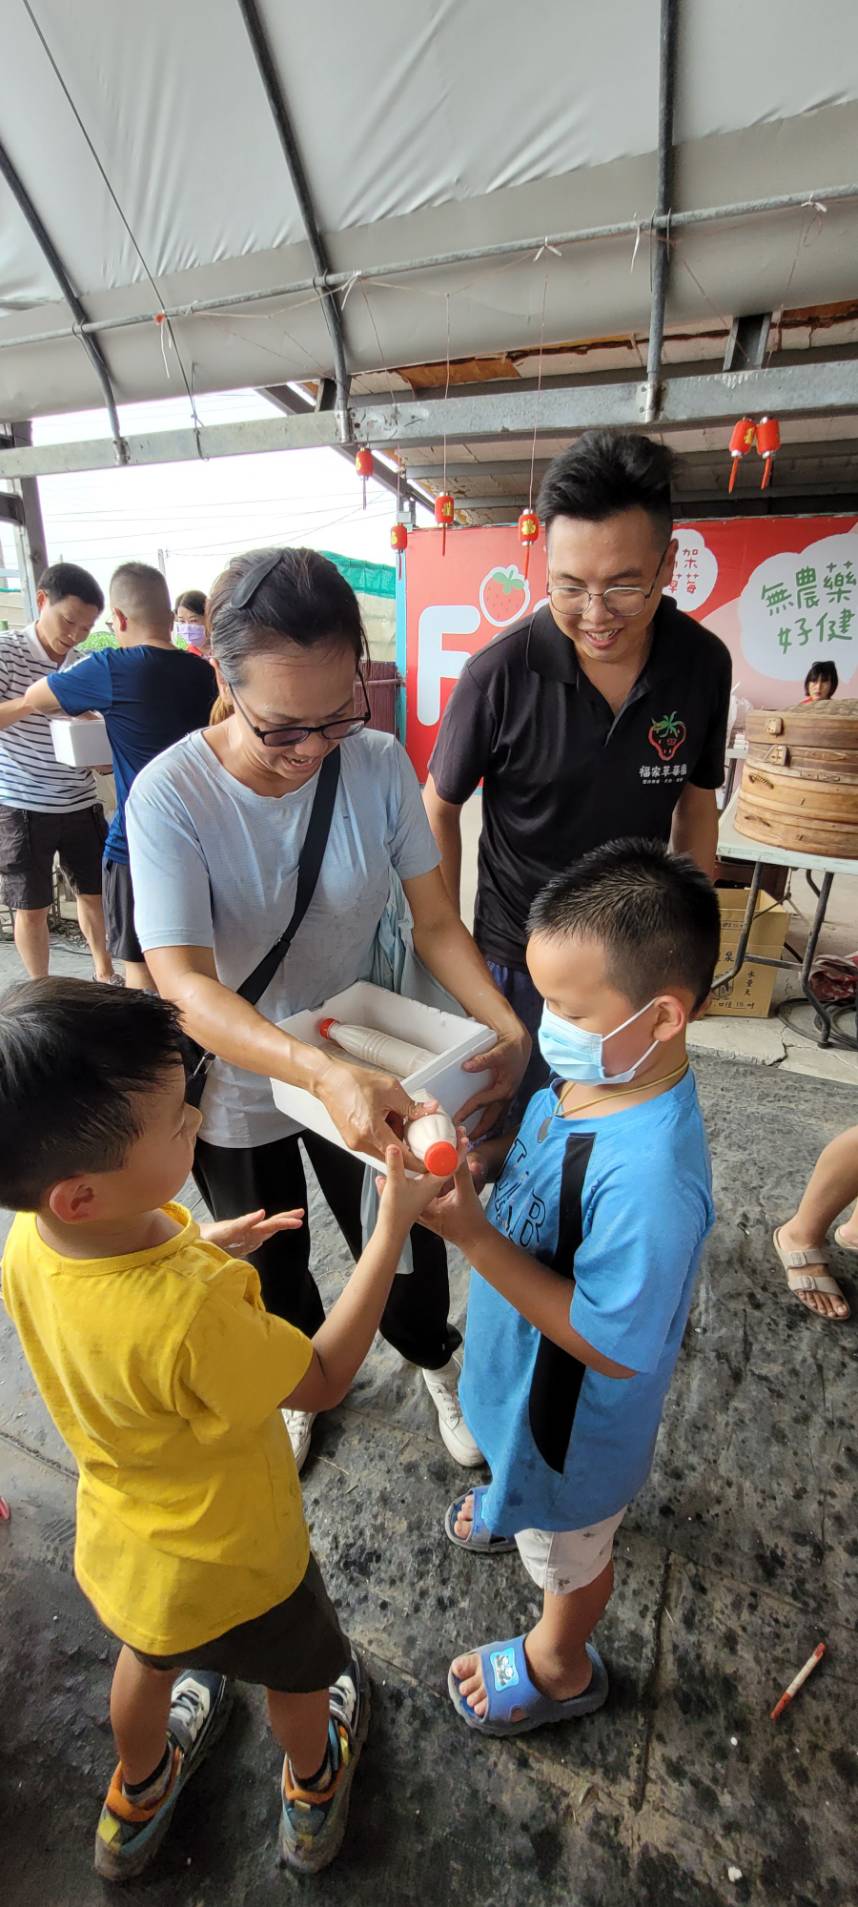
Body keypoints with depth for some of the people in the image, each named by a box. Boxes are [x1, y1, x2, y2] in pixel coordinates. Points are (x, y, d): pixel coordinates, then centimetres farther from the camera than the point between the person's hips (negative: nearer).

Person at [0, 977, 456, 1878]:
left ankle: (135, 1805, 68)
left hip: (121, 1540, 5)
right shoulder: (193, 1316, -46)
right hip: (231, 1567, -5)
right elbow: (324, 1379, -27)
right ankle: (312, 1796, 62)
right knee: (300, 1672, 30)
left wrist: (199, 1246, -6)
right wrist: (393, 1225, -27)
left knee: (151, 1656, 37)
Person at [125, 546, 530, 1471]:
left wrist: (507, 1025, -30)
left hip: (368, 1071, 2)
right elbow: (185, 985, -33)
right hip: (237, 1091, -1)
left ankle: (435, 1359, 57)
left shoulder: (379, 765, -17)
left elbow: (434, 921, -13)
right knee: (272, 1272, 25)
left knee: (403, 1247, 21)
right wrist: (324, 1073, -49)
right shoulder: (170, 795, -25)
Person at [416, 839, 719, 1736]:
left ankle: (560, 1667, 59)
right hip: (528, 1369, 7)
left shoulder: (648, 1176, -43)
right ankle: (514, 1507, 72)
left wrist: (472, 1234, -38)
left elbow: (611, 1345, -33)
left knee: (568, 1554, 28)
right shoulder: (591, 1070, -17)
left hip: (573, 1414, -6)